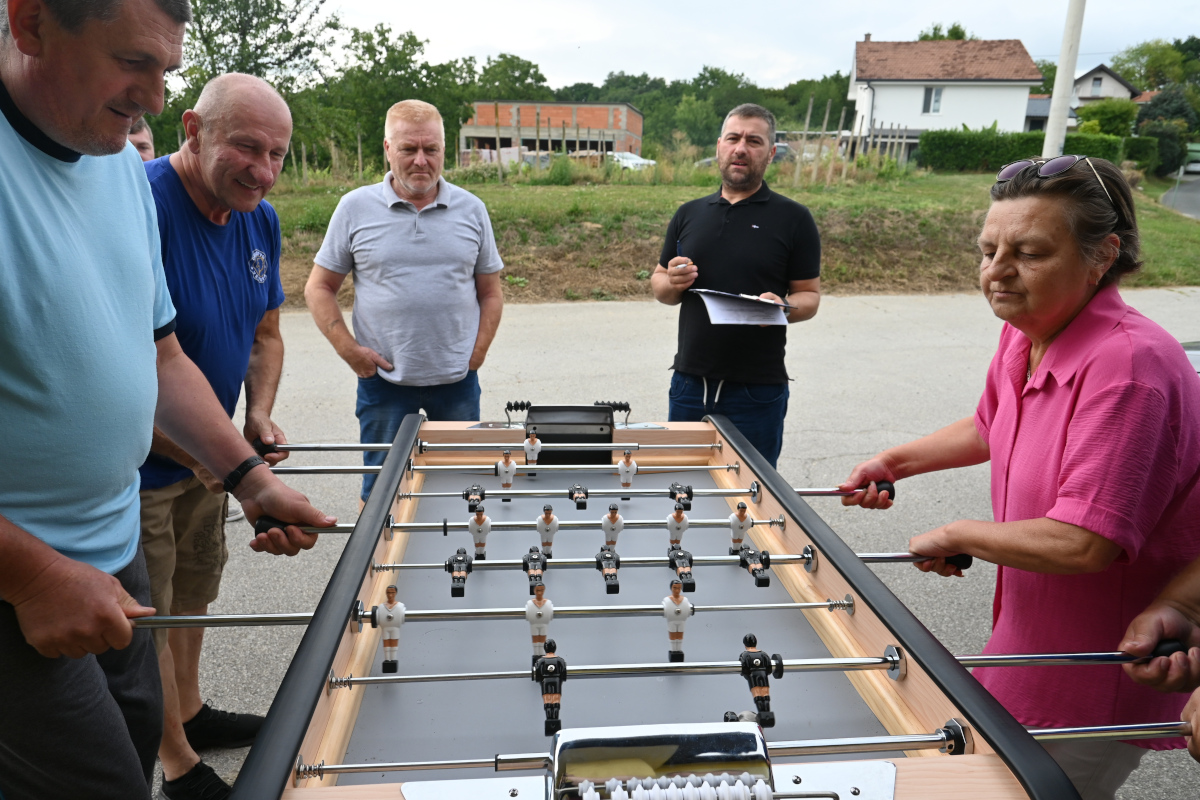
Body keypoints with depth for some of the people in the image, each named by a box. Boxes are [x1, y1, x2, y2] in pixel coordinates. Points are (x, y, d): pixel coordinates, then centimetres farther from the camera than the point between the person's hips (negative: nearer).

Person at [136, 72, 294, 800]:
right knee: (148, 620, 9)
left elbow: (265, 333, 10)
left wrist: (259, 415, -6)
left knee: (194, 593, 24)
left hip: (207, 457, 8)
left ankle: (191, 713, 45)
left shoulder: (260, 219, -1)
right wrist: (194, 453, -24)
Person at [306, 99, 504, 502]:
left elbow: (490, 293, 9)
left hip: (457, 378, 2)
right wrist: (348, 349, -7)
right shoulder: (356, 207, 0)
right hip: (383, 378, -1)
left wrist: (477, 353, -2)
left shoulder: (471, 209, 5)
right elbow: (319, 288, 5)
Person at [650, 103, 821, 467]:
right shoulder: (689, 214, 10)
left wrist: (783, 307, -21)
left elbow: (809, 295, 0)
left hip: (758, 390, -3)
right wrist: (673, 283, -7)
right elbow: (658, 285, 16)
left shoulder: (793, 219, -1)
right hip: (690, 383, 4)